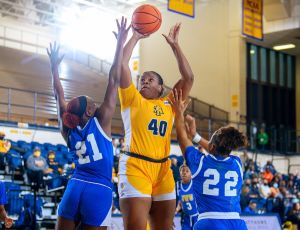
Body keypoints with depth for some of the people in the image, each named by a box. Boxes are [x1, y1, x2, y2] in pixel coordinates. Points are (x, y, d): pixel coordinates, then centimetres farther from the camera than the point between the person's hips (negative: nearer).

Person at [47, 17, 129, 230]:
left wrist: (54, 67, 31)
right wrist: (121, 43, 0)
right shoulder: (101, 121, -2)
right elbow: (114, 80, -2)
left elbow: (59, 96, 21)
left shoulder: (68, 130, 9)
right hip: (100, 191, -4)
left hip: (75, 189, 5)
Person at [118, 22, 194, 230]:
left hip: (163, 170, 4)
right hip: (135, 167, -4)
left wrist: (174, 45, 17)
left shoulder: (169, 104, 18)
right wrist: (135, 37, 9)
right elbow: (122, 64, 3)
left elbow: (188, 77, 15)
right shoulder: (132, 100, 11)